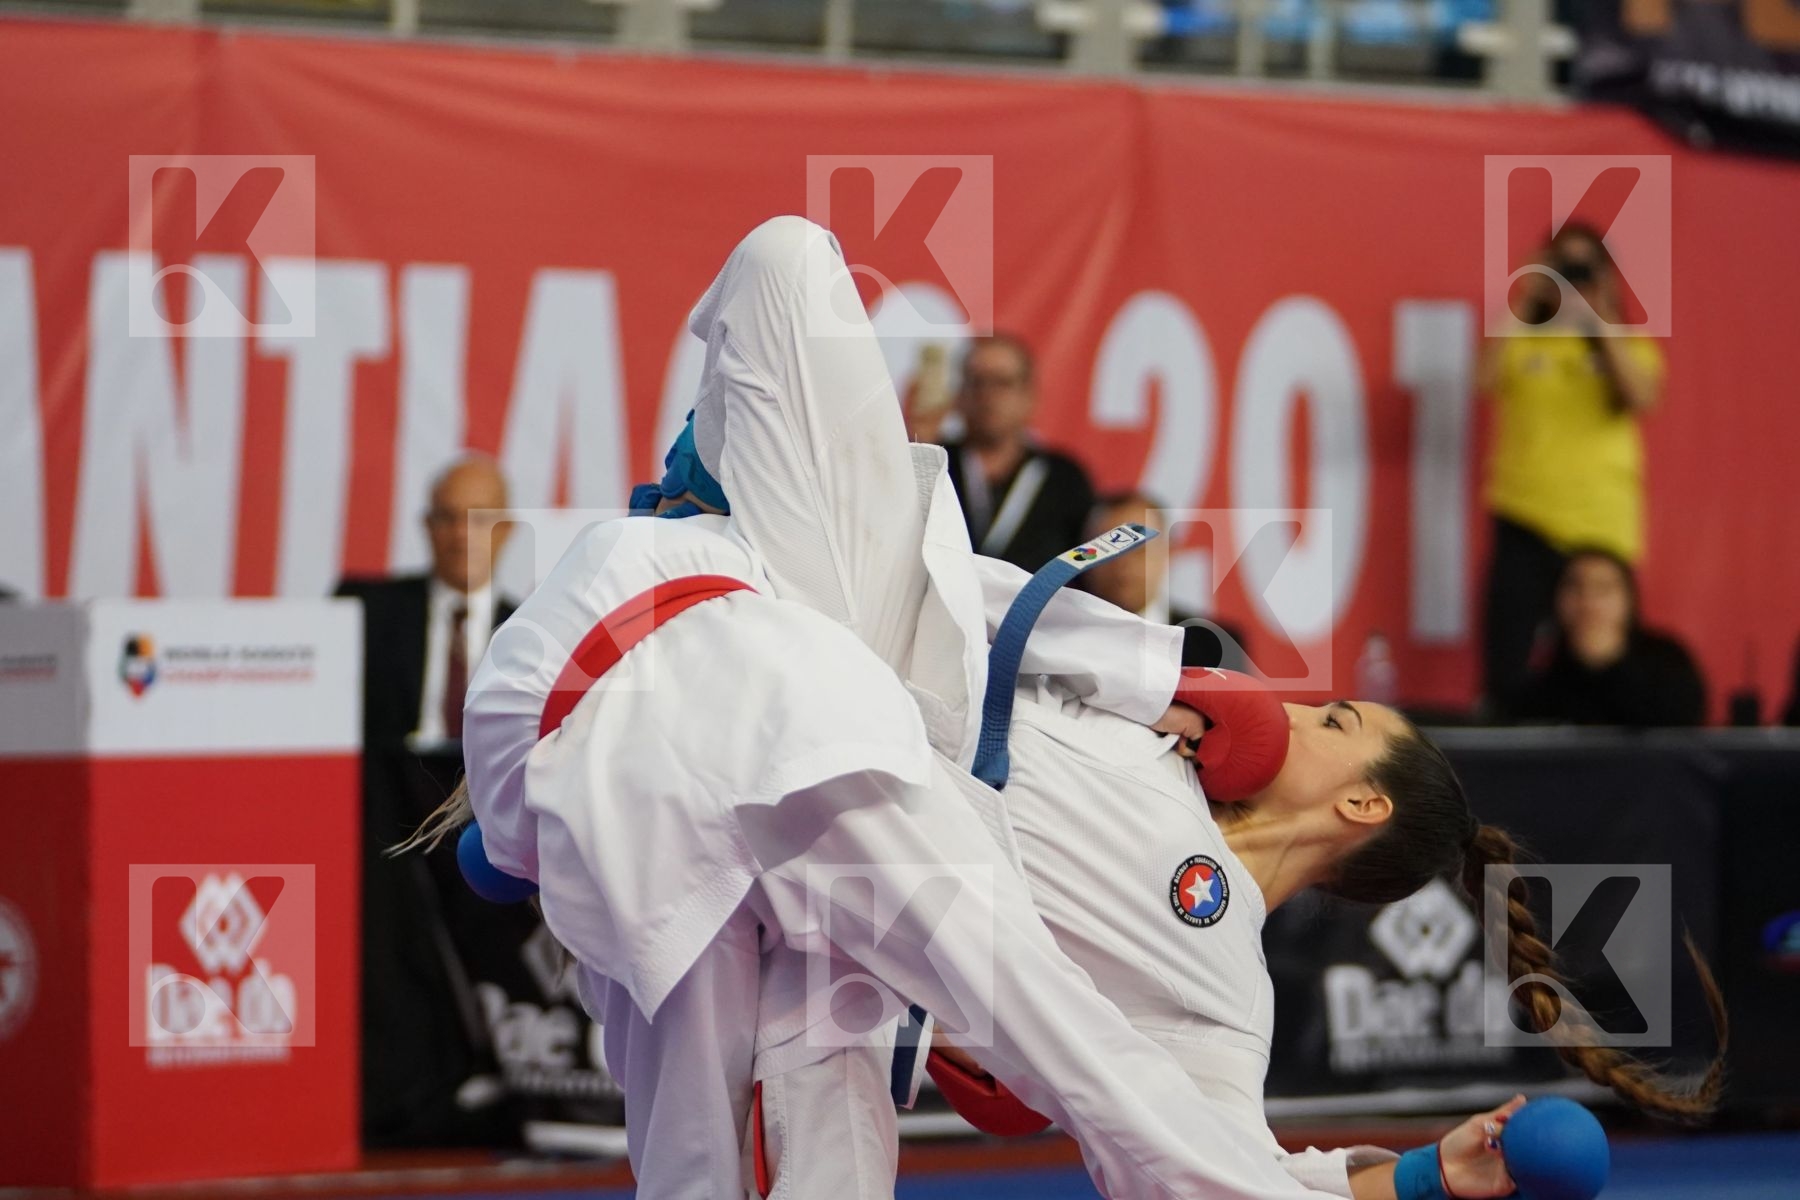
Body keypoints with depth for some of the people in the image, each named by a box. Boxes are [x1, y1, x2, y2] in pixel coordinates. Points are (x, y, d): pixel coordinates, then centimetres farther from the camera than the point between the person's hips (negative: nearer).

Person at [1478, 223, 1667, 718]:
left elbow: (1642, 397, -6)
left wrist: (1600, 319, -8)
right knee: (1506, 676, -8)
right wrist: (1524, 302, -9)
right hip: (1524, 522, 0)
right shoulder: (1519, 340, 11)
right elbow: (1486, 381, -9)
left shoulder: (1628, 346, 13)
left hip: (1603, 528, 0)